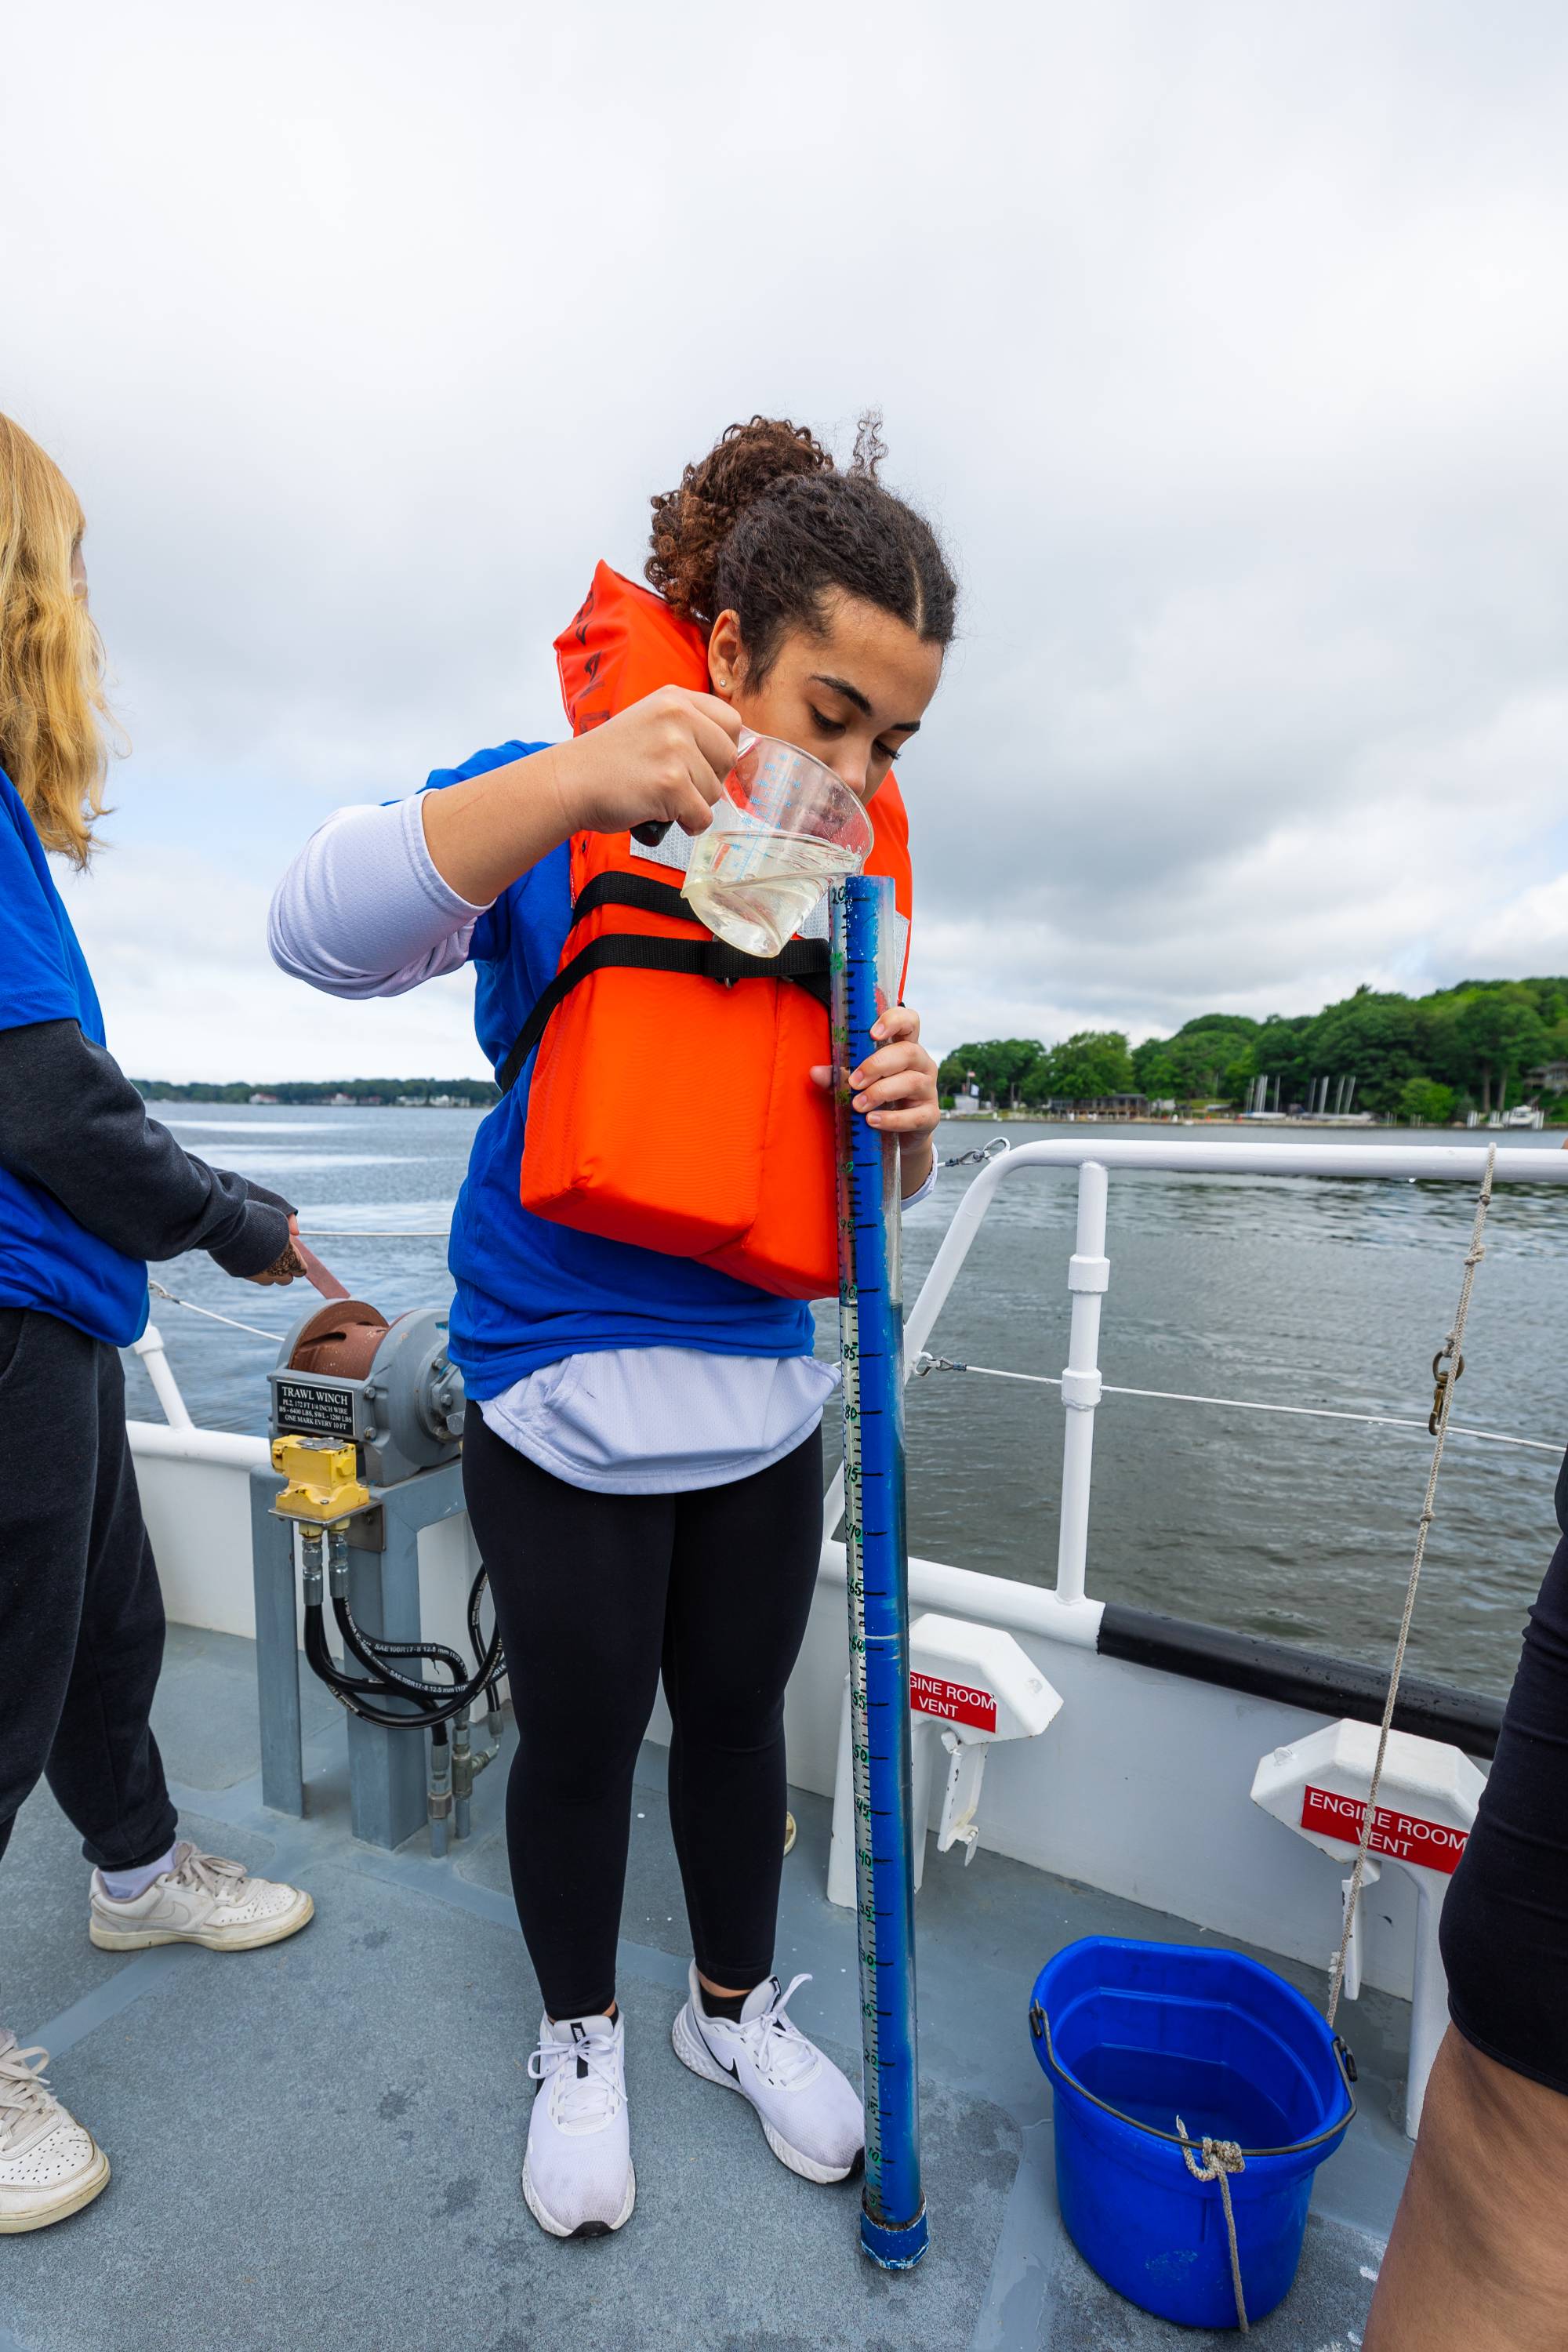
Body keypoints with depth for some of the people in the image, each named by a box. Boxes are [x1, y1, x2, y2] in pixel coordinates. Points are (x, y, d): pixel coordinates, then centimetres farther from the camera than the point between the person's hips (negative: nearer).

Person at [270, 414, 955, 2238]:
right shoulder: (557, 817, -8)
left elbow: (870, 1185, 8)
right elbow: (324, 931, -26)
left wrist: (905, 1116, -16)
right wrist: (584, 780, -39)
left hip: (764, 1396, 5)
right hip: (565, 1402, -4)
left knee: (737, 1713, 21)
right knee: (580, 1737, 15)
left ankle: (735, 2008, 50)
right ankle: (578, 2042, 46)